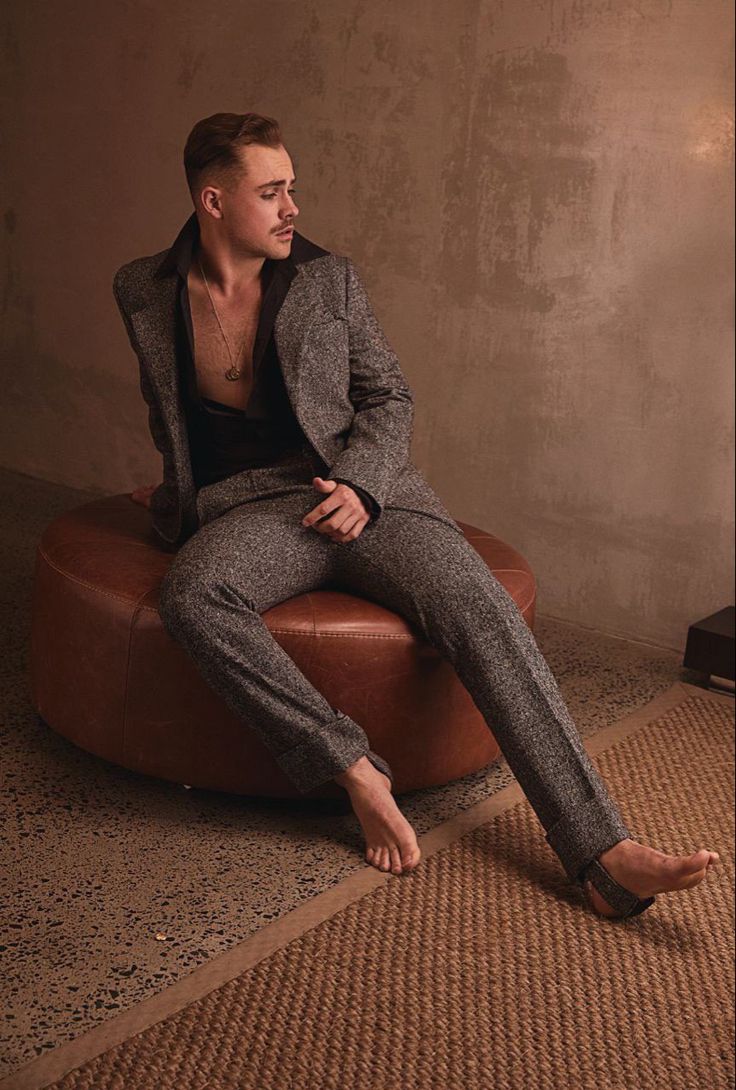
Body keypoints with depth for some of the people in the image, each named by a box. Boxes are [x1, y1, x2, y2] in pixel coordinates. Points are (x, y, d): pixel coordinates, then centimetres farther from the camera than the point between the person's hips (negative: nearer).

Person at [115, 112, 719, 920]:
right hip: (252, 508, 0)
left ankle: (601, 852, -31)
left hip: (358, 493, 0)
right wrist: (178, 494, 24)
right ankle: (356, 771, -28)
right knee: (191, 595, -36)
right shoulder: (144, 292, 9)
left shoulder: (329, 280, 7)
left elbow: (390, 398, 10)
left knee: (480, 609, -26)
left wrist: (359, 484, -8)